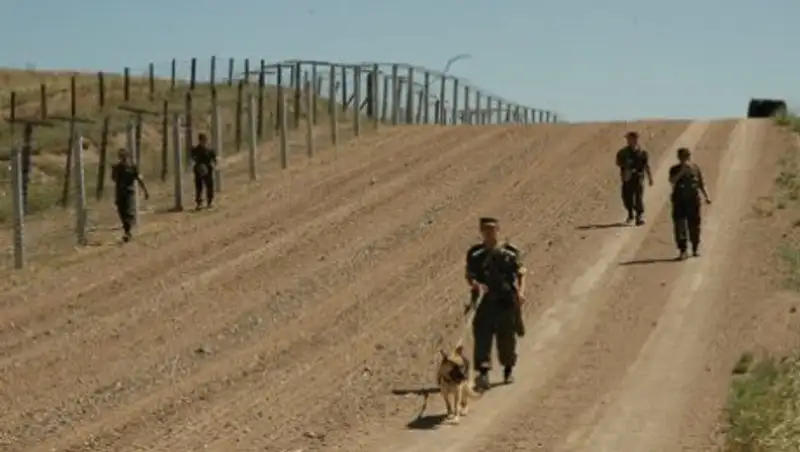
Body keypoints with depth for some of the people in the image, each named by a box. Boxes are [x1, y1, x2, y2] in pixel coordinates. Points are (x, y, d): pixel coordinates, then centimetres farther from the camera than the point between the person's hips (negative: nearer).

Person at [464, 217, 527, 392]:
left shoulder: (510, 252, 3)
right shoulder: (475, 254, 6)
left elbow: (521, 273, 2)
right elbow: (469, 276, 3)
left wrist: (521, 291, -14)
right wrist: (476, 285, -19)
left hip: (506, 301, 0)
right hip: (485, 302, 0)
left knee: (507, 338, 8)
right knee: (482, 336, -12)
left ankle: (508, 369, 31)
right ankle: (483, 374, -16)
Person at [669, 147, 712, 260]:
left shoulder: (696, 168, 7)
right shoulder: (675, 169, 0)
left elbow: (701, 184, 12)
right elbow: (672, 181, -19)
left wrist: (707, 197, 6)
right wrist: (682, 171, -26)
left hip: (693, 200, 2)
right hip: (679, 201, -2)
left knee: (694, 225, 8)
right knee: (679, 226, -6)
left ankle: (695, 248, 24)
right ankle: (682, 250, -2)